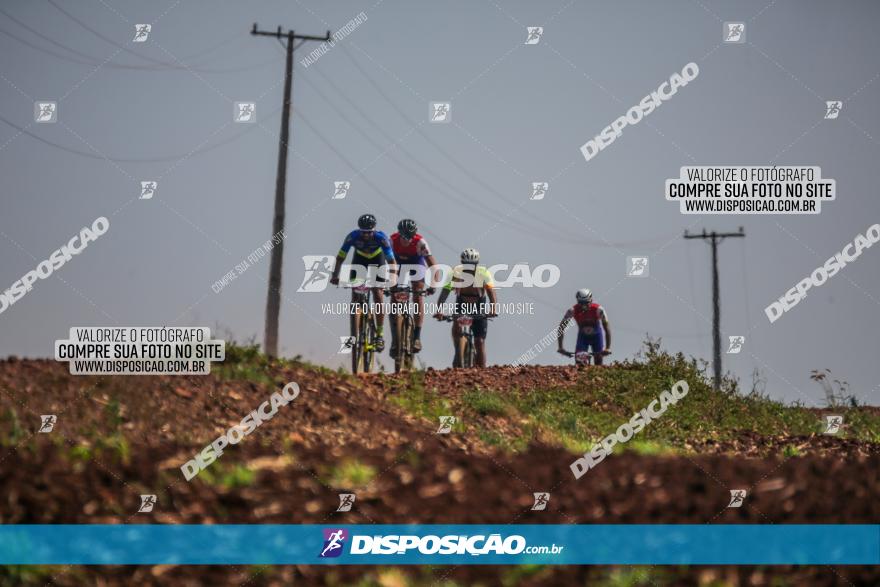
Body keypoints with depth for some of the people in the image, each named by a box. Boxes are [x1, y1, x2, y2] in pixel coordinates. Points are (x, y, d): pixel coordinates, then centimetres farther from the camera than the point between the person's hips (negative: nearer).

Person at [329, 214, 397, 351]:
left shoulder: (381, 237, -34)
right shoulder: (353, 236, -31)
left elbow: (391, 260, -35)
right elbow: (340, 257, -26)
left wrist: (392, 280, -49)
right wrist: (335, 276, -39)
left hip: (377, 260, -2)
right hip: (359, 259, 2)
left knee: (378, 295, -14)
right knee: (355, 296, -11)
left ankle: (379, 335, -9)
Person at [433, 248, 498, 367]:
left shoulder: (484, 273, -23)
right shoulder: (456, 273, -22)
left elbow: (491, 293, -32)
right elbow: (444, 293, -29)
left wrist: (492, 309, -50)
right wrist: (439, 310, -45)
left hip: (479, 309, -1)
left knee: (480, 343, -8)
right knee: (456, 327, -29)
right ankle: (458, 355, -14)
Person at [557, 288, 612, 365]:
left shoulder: (598, 309, -30)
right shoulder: (573, 310, -26)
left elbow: (607, 327, -29)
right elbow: (561, 328, -22)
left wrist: (608, 348, -37)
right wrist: (560, 347, -29)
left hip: (597, 336, -1)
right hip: (582, 336, 1)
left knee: (598, 361, -10)